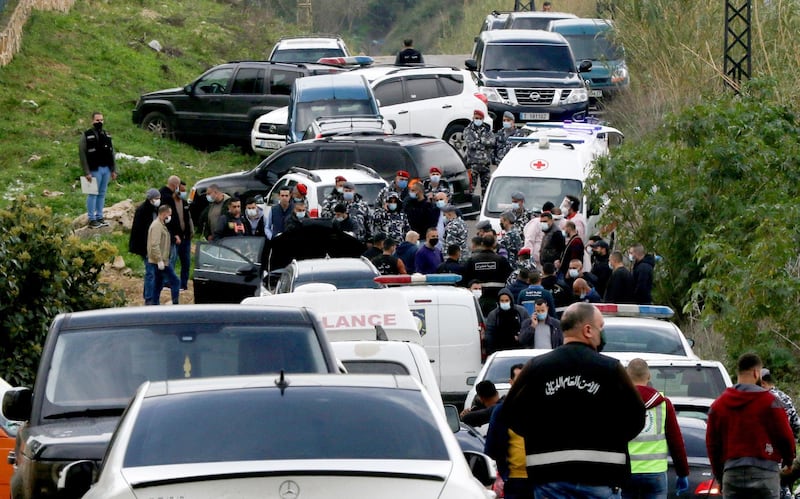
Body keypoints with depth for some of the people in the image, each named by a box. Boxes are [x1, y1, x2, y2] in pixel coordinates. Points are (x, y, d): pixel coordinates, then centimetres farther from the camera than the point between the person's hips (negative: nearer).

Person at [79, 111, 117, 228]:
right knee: (93, 194, -2)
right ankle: (92, 220, 2)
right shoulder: (87, 136, -5)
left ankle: (99, 217, 19)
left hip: (106, 169, 6)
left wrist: (114, 170, 10)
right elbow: (82, 154, -9)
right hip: (95, 170, -6)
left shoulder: (106, 136, 13)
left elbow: (112, 154, 16)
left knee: (102, 194, 11)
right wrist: (87, 172, -14)